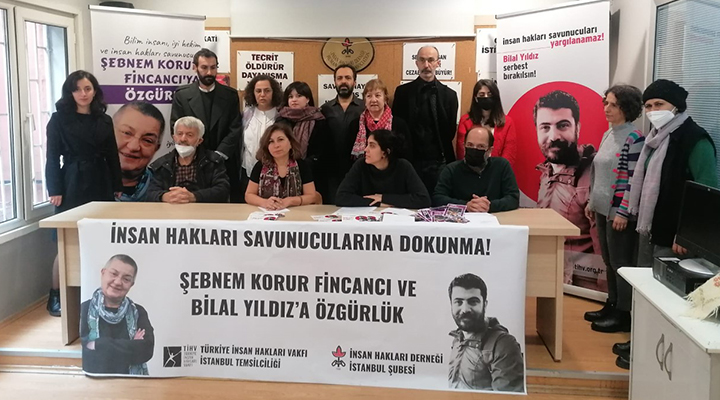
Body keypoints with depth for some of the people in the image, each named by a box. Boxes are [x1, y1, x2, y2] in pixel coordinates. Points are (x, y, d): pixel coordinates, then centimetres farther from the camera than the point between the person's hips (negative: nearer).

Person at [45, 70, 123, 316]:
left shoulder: (104, 120, 10)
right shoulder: (59, 119, -1)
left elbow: (112, 156, 12)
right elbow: (52, 157, -4)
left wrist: (117, 187, 9)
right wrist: (55, 190, -11)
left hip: (101, 184, 4)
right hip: (73, 185, -4)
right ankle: (55, 296, 7)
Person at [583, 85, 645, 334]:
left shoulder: (634, 138, -14)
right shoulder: (608, 135, 11)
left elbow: (635, 179, -18)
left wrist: (623, 212, -20)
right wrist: (592, 202, 18)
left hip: (619, 211, -8)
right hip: (603, 209, 8)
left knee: (621, 263, 0)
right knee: (609, 262, 16)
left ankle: (624, 315, 9)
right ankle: (612, 306, 27)